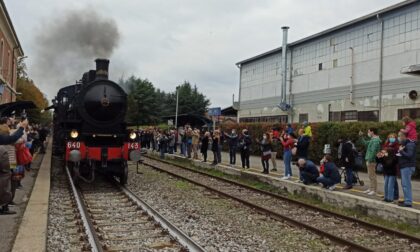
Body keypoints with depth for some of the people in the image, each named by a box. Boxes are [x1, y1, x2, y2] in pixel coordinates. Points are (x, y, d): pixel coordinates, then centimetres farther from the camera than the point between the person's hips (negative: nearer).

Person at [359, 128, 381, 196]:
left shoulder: (376, 140, -19)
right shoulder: (372, 140, 13)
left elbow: (373, 152, -23)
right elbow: (365, 143, 29)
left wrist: (369, 160, -22)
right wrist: (361, 136, 25)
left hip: (372, 161, -10)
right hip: (369, 160, 10)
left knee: (372, 176, -3)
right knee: (370, 176, 16)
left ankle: (374, 190, 3)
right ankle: (370, 189, 25)